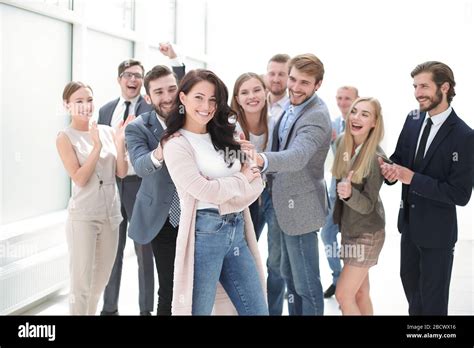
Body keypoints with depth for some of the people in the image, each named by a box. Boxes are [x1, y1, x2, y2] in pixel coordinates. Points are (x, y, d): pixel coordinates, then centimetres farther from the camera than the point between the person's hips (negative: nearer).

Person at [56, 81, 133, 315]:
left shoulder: (107, 131, 5)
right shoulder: (65, 137, -7)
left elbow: (122, 172, 2)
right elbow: (80, 179, -14)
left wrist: (120, 141, -10)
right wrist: (97, 146, -20)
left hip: (111, 212, 5)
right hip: (83, 215, -5)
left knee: (102, 278, 17)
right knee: (81, 281, 0)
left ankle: (91, 312, 35)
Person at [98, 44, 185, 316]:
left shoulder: (153, 105, -1)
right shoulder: (106, 110, 10)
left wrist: (174, 59, -26)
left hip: (141, 185, -4)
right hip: (111, 186, 4)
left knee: (144, 250, 6)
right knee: (112, 250, 13)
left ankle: (146, 309, 16)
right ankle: (110, 307, 25)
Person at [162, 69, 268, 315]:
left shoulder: (224, 137, 14)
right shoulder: (176, 144, -7)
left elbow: (256, 183, 6)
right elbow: (205, 191, -16)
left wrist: (223, 194, -10)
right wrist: (241, 179, -2)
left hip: (237, 231, 7)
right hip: (204, 233, -6)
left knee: (258, 310, 10)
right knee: (199, 310, 5)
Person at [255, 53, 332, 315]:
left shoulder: (316, 116, -24)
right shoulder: (292, 107, 5)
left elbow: (298, 156, -40)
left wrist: (262, 160, -56)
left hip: (300, 207, -9)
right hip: (284, 202, 9)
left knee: (305, 283, 1)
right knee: (289, 274, 22)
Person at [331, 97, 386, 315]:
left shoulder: (376, 158, -22)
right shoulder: (342, 143, -3)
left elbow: (368, 205, -23)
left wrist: (349, 193, -38)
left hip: (367, 234, -7)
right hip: (348, 228, 7)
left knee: (343, 295, -4)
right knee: (360, 292, 16)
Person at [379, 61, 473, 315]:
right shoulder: (413, 120, -2)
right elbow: (398, 158, 8)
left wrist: (412, 178, -28)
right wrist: (390, 169, -17)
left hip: (436, 229, -6)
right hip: (409, 221, 6)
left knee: (433, 298, 11)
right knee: (410, 283, 24)